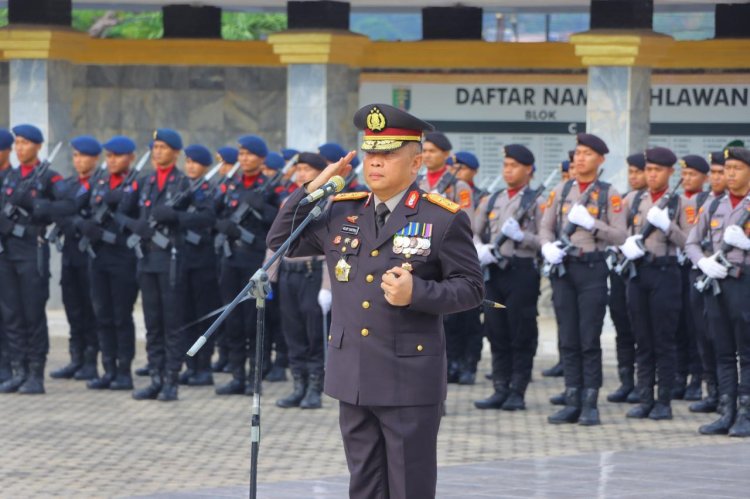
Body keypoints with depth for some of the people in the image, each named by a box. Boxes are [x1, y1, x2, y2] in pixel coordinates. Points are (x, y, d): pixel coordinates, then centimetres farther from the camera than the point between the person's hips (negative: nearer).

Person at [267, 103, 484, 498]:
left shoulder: (444, 219, -5)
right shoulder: (340, 213, 9)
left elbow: (471, 288, -4)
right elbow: (280, 242, 16)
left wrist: (416, 293, -21)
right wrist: (315, 187, 5)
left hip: (410, 380, -5)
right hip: (353, 379, 5)